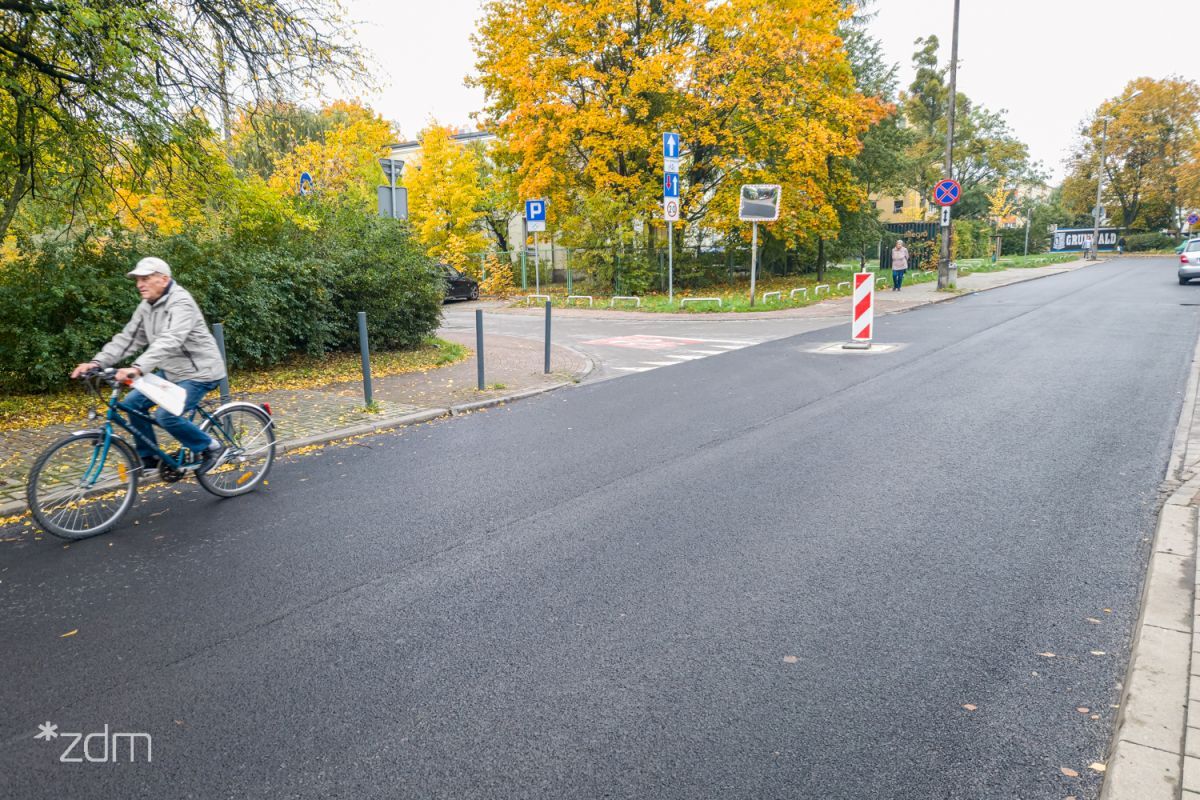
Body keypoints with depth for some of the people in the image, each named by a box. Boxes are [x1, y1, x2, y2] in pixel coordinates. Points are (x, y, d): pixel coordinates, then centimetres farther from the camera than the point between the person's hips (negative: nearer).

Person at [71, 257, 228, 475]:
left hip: (200, 372, -9)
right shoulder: (146, 306, 7)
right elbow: (127, 338, 6)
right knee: (133, 403, 3)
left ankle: (211, 448, -3)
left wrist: (138, 368, -46)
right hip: (173, 372, 9)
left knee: (166, 415, -23)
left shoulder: (181, 303, -22)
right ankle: (149, 458, 16)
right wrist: (97, 362, -8)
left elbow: (169, 342, -36)